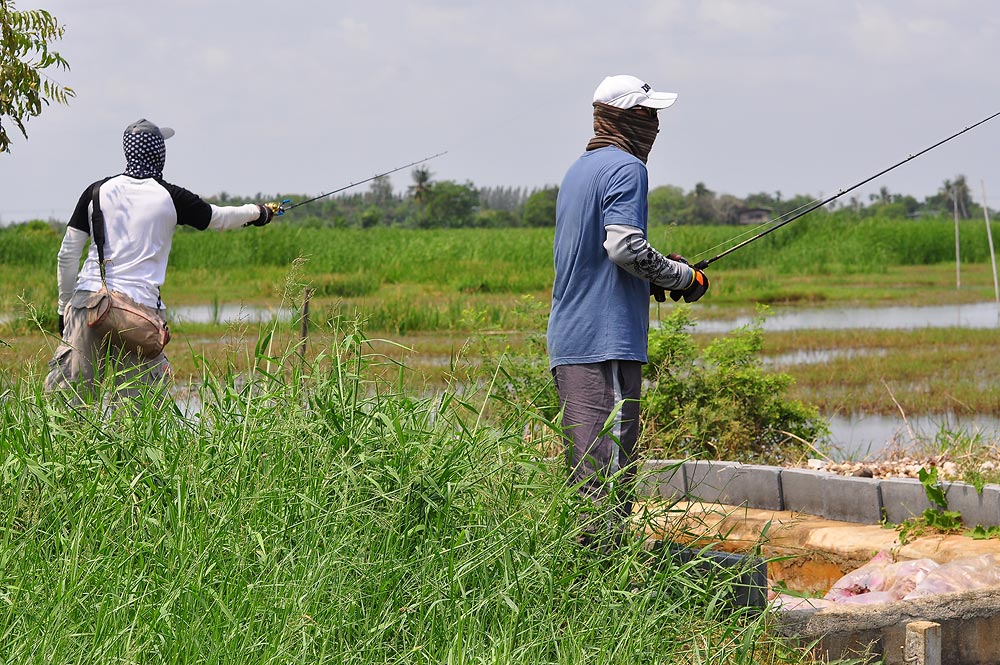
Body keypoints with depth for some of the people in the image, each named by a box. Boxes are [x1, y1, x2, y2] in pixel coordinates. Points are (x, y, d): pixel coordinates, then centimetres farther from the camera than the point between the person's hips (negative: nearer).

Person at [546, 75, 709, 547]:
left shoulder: (577, 171, 21)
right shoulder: (625, 168, -8)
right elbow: (625, 246, -19)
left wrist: (655, 276, 18)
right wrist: (683, 277, -6)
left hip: (566, 341, 9)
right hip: (607, 339, -9)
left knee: (582, 468, 9)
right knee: (609, 472, -10)